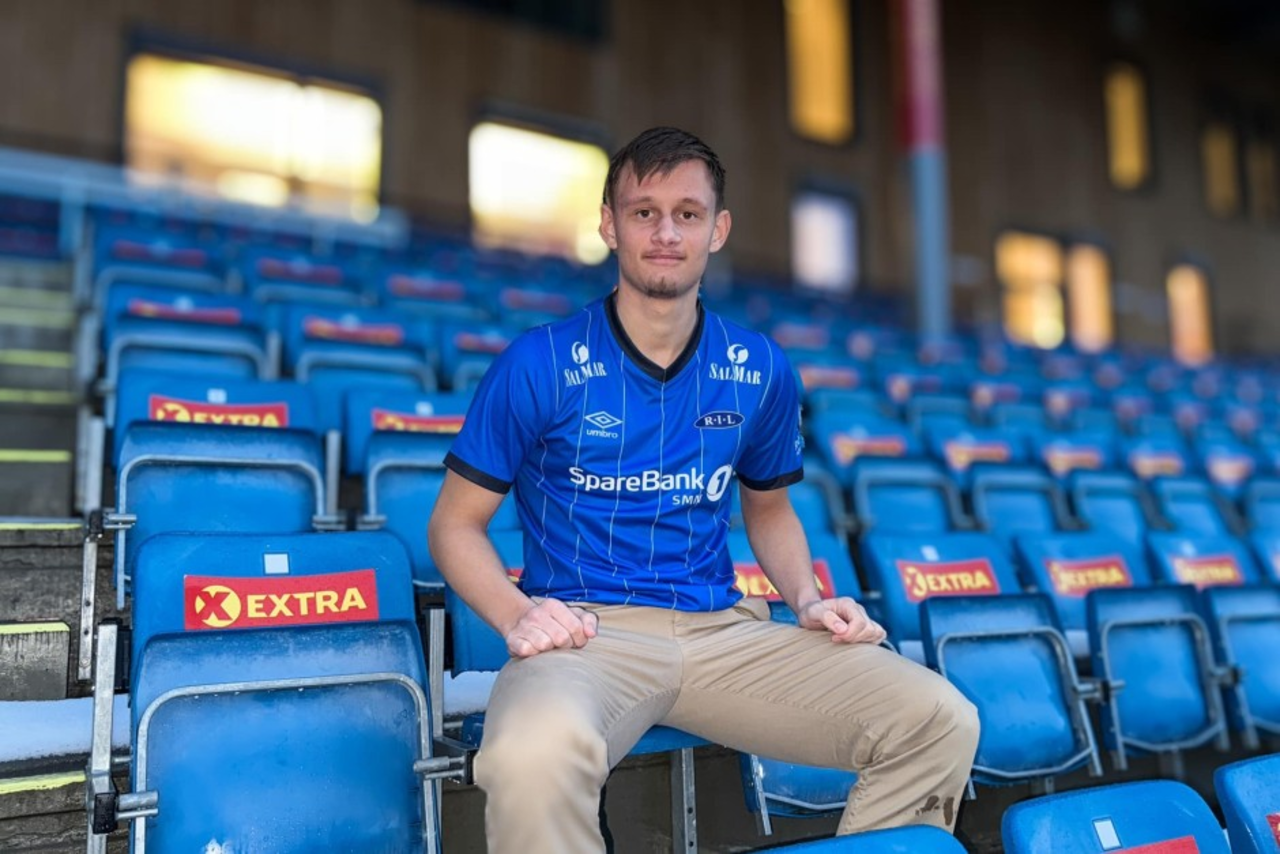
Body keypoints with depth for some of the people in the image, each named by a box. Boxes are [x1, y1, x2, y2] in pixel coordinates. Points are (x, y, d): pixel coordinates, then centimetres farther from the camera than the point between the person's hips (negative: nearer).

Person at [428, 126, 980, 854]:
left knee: (942, 722, -12)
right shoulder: (541, 364, -4)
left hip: (724, 630, 4)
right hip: (587, 632, -3)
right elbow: (456, 524, 2)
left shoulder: (761, 372, 8)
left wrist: (807, 597, 3)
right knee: (535, 754, -39)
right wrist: (516, 613, -17)